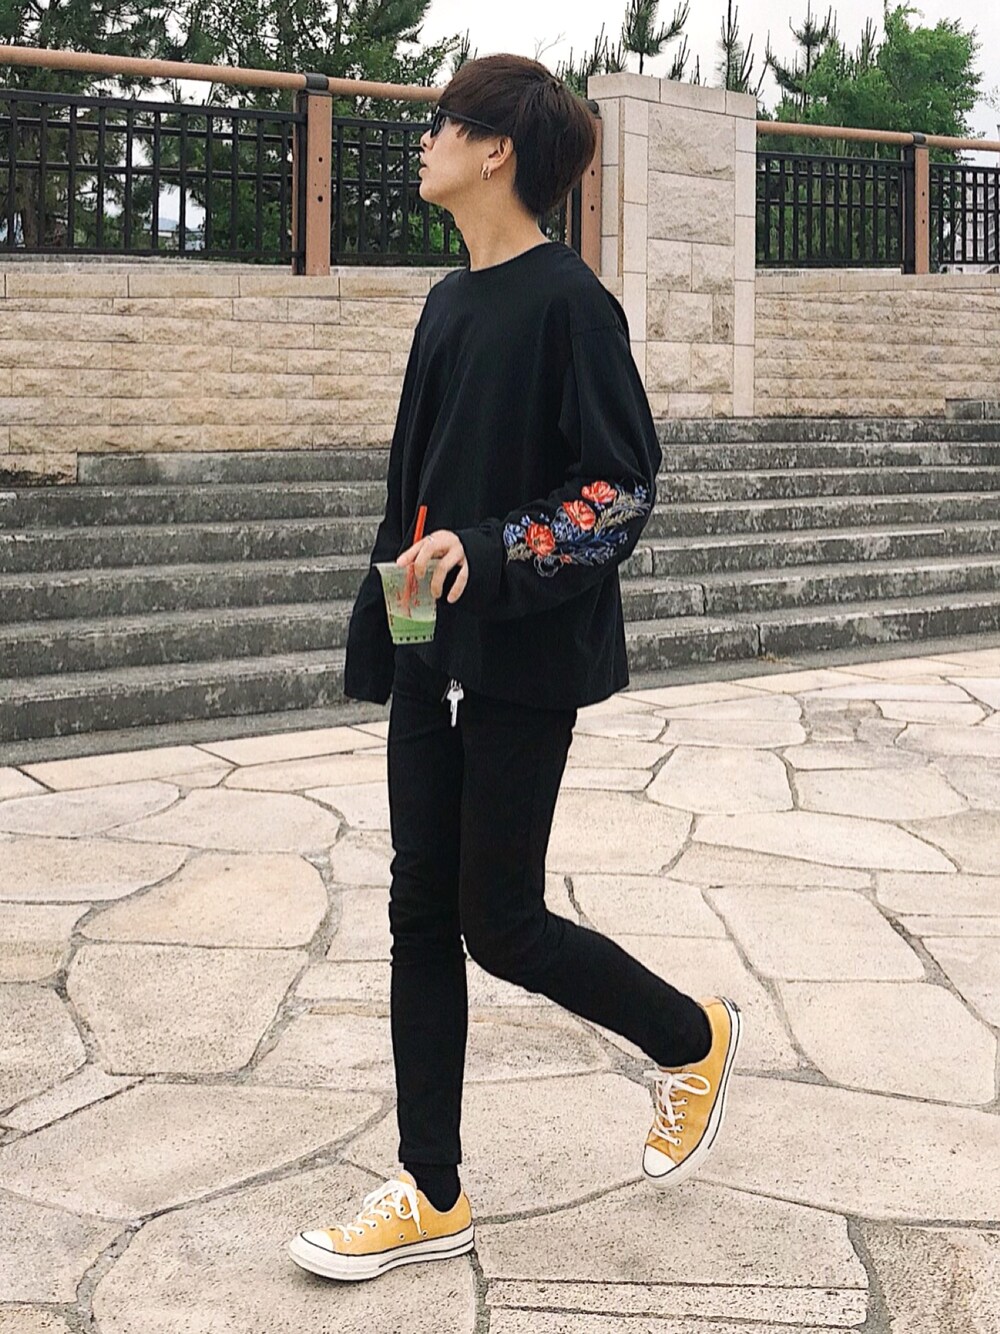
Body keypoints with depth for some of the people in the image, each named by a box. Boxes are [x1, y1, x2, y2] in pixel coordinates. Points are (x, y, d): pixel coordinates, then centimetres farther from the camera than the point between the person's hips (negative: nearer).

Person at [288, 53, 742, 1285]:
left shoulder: (568, 302, -13)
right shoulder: (451, 304, 12)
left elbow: (624, 492, -16)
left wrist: (490, 555, -28)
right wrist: (382, 631, 18)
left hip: (524, 663, -8)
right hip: (435, 655, 8)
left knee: (500, 921, 0)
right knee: (421, 910, 8)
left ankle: (691, 1040, 28)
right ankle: (431, 1196, 20)